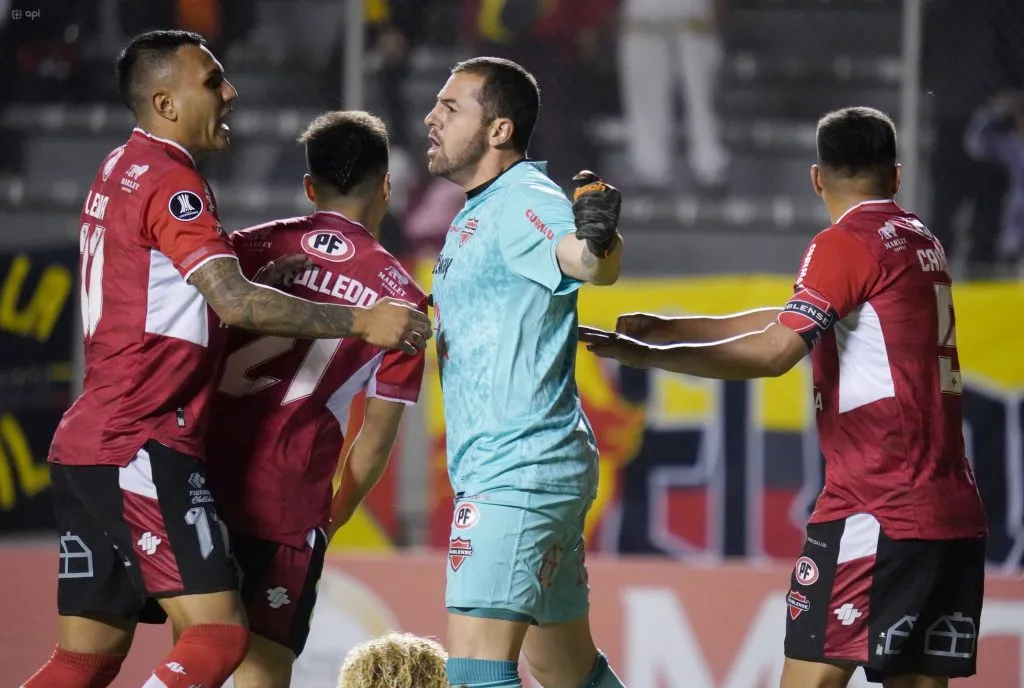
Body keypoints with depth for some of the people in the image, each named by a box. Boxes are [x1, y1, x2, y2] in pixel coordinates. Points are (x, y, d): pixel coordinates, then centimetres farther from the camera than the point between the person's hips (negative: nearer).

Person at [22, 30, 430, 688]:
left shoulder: (122, 168, 18)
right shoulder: (170, 179, -12)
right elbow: (236, 302, -22)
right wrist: (362, 322, -20)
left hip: (88, 441, 10)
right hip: (143, 448, -10)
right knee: (217, 634, -14)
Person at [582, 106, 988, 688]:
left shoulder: (847, 243, -6)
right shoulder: (923, 243, 19)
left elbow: (774, 353, -17)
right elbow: (795, 323, 24)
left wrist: (647, 355, -12)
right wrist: (669, 328, 24)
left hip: (876, 509, -8)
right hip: (957, 512, 8)